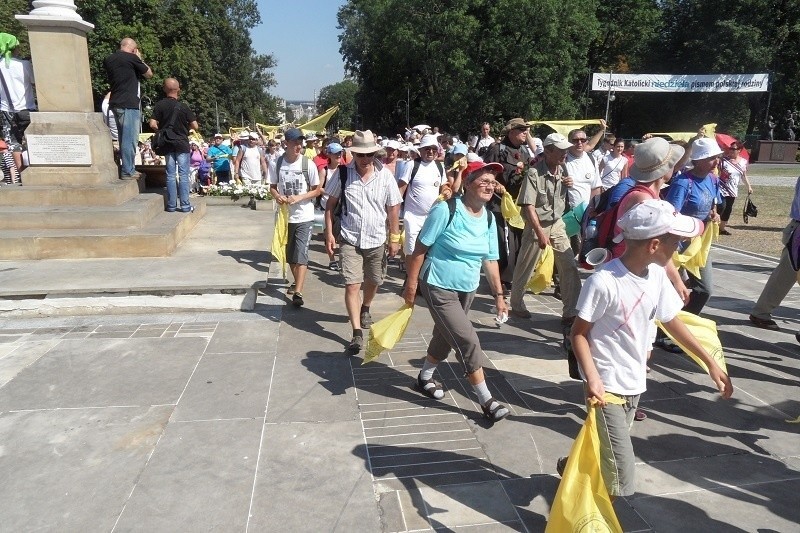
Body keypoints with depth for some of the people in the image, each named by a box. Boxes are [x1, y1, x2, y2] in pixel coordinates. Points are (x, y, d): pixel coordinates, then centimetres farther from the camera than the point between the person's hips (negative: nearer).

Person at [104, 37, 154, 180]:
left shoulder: (108, 60, 13)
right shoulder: (131, 58, -8)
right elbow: (149, 74, 2)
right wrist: (139, 58, 15)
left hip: (116, 103, 8)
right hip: (129, 104, -8)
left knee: (124, 137, 15)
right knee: (130, 138, -6)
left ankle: (126, 168, 19)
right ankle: (127, 171, -6)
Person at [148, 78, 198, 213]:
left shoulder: (159, 105, -3)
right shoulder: (183, 107, -7)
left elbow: (153, 124, -9)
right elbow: (195, 127, -8)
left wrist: (161, 130, 11)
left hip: (167, 144, 2)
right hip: (182, 144, -2)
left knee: (170, 175, 7)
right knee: (183, 175, 0)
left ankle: (171, 205, 8)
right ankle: (185, 205, 0)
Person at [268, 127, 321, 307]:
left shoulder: (308, 164, -9)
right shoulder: (277, 164, -3)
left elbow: (317, 190, -3)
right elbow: (272, 187, 8)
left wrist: (299, 198, -18)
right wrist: (277, 196, -15)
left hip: (304, 217, -3)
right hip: (285, 216, 3)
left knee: (301, 255, -10)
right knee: (289, 255, 16)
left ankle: (298, 293, -11)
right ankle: (298, 282, 37)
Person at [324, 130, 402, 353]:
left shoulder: (385, 175, -7)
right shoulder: (342, 173, -9)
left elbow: (393, 208, 1)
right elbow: (331, 204, 0)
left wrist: (394, 238, 2)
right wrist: (329, 233, -5)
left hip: (377, 240, 2)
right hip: (350, 239, -2)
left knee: (373, 281, 20)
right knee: (352, 285, -8)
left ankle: (365, 309, 50)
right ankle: (357, 333, -1)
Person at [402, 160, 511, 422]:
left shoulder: (489, 219, 1)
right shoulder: (446, 210, -19)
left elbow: (490, 260, 6)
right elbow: (421, 248, -15)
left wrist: (498, 294, 5)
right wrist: (411, 284, -14)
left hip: (467, 289, 7)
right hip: (439, 287, -7)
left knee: (446, 336, 20)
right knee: (467, 341, -8)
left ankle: (425, 378, 43)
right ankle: (486, 400, 4)